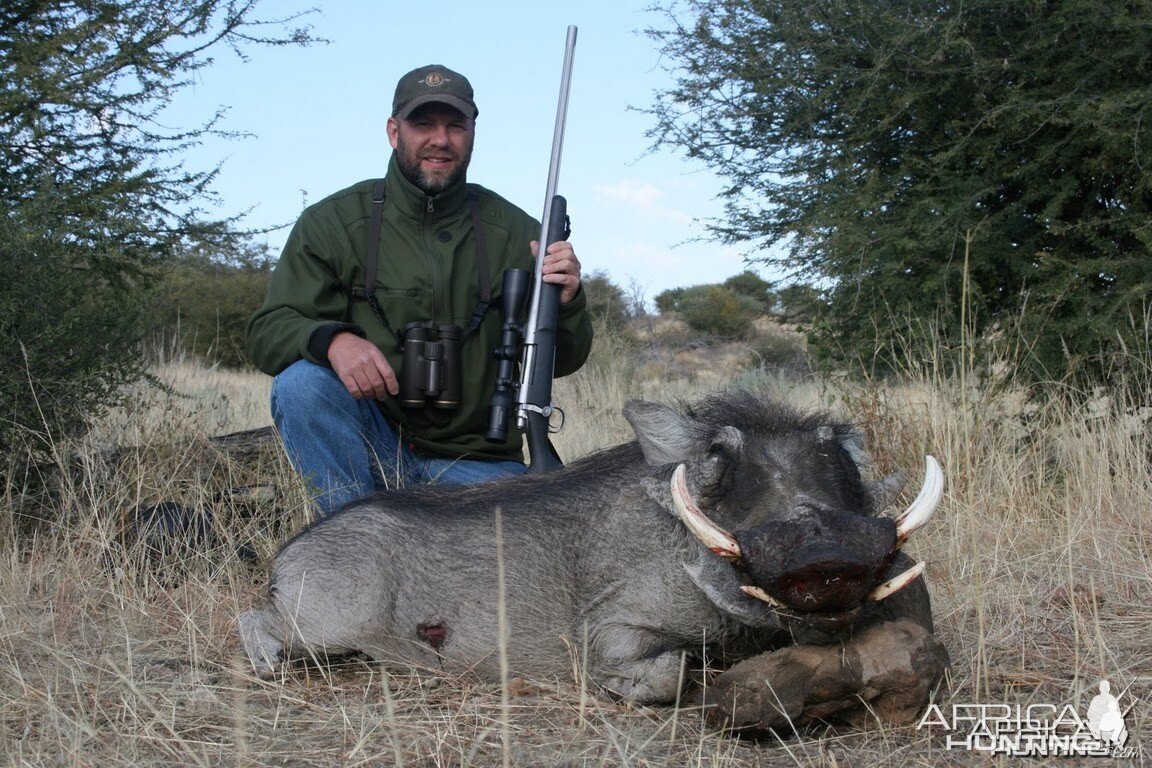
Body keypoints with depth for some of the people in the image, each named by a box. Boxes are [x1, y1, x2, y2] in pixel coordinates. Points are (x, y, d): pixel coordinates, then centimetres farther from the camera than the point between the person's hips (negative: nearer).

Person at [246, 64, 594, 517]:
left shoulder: (516, 233, 2)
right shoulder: (333, 222, -1)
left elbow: (561, 362, 3)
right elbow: (268, 333, -6)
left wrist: (565, 305, -20)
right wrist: (333, 339, -28)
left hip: (474, 461, 0)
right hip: (369, 443, 0)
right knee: (303, 380, -28)